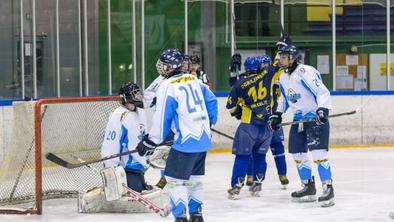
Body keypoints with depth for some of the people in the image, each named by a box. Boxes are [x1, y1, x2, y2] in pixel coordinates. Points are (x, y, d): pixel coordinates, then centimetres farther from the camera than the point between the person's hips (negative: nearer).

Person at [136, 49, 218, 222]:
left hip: (186, 140, -8)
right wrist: (209, 122, 29)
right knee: (194, 177, 18)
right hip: (204, 138, 8)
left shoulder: (167, 87, -11)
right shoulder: (194, 80, 10)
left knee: (174, 178, -2)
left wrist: (150, 142, -3)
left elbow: (162, 119, -11)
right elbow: (211, 101, 15)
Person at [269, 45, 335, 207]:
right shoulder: (283, 77, 9)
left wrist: (323, 109, -37)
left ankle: (328, 188, -15)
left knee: (318, 152, -18)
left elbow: (322, 91, -24)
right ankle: (308, 187, 22)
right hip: (299, 119, 9)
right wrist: (277, 114, 17)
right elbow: (285, 97, 24)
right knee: (297, 153, 10)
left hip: (316, 117, -9)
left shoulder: (305, 72, -20)